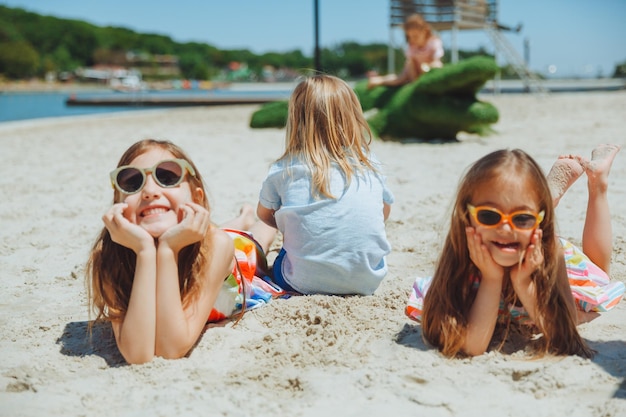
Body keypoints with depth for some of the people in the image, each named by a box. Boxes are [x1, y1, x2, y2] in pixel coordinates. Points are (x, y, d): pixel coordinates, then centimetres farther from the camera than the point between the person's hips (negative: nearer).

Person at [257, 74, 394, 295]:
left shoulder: (284, 170, -3)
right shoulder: (369, 164, 2)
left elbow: (264, 214, 15)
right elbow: (385, 212, 19)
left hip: (305, 282, -1)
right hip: (368, 281, 2)